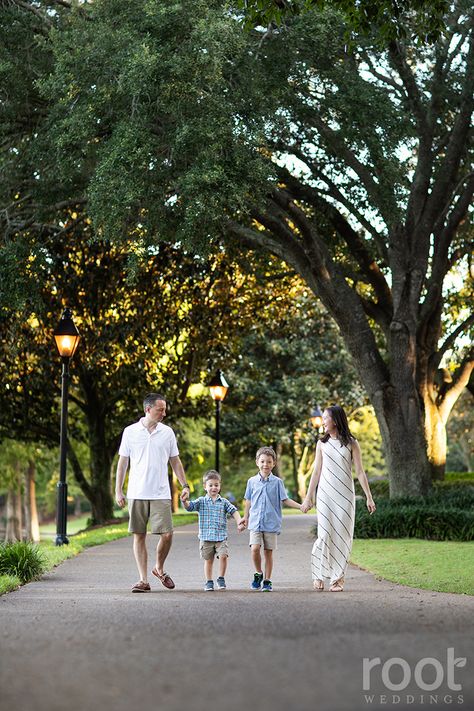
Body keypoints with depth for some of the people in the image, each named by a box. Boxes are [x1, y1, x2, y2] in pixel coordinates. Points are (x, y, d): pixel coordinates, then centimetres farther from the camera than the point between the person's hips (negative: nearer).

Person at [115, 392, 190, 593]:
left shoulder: (167, 432, 6)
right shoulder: (130, 432, 2)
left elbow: (175, 462, 14)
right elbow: (122, 462, 7)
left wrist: (185, 485, 6)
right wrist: (118, 491, 4)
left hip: (161, 494, 1)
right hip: (137, 494, -1)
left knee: (167, 534, -7)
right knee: (139, 536, 1)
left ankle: (159, 568, 19)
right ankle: (143, 580, 7)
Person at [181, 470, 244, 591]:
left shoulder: (224, 502, 8)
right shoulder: (201, 501, 5)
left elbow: (233, 511, 2)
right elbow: (190, 506, -8)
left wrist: (239, 521, -15)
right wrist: (185, 501, -31)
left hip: (221, 537, 0)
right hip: (206, 537, 0)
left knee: (223, 556, -15)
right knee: (208, 560, 6)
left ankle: (221, 579, 1)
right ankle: (209, 582, 18)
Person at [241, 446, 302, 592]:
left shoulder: (277, 482, 2)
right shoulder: (252, 481, 5)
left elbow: (285, 500, 4)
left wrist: (301, 506, -9)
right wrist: (245, 518, 22)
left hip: (271, 523, 0)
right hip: (255, 523, 0)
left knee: (268, 552, 3)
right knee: (255, 548, -14)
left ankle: (267, 581, 13)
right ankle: (258, 574, 9)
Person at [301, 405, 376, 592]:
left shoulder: (351, 443, 3)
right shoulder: (322, 443, 9)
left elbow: (360, 472, 2)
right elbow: (316, 472, 11)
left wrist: (369, 497, -3)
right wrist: (308, 497, 9)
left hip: (345, 494, -1)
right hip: (325, 494, 1)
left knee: (343, 535, -2)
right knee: (325, 535, -6)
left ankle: (338, 578, 5)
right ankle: (319, 573, 15)